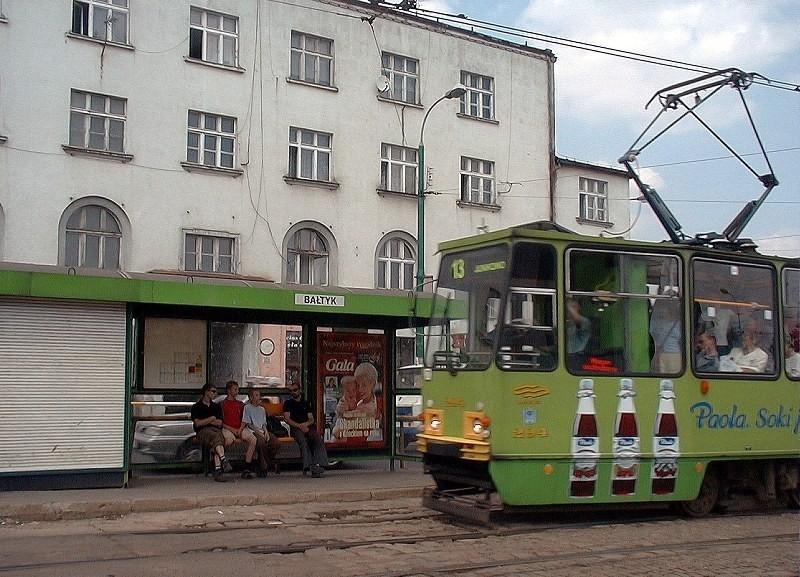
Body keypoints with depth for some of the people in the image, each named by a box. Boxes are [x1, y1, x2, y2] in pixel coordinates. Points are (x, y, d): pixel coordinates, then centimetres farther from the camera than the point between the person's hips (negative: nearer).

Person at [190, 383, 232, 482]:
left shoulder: (216, 407, 26)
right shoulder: (196, 407, 14)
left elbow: (220, 423, 14)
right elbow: (197, 423, 0)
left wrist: (206, 421, 2)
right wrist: (212, 419, 4)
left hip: (216, 430, 3)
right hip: (202, 431, -3)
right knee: (216, 437, -39)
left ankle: (217, 471, -49)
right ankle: (224, 460, -55)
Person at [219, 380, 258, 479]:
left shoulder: (240, 404, 20)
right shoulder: (222, 404, 8)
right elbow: (220, 422, 1)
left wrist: (240, 429, -4)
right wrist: (232, 429, -11)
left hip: (240, 429, 4)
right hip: (227, 429, -4)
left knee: (253, 439, -26)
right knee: (229, 440, -40)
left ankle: (247, 469, -24)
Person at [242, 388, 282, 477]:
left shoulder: (262, 409, 23)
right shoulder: (247, 408, 2)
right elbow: (248, 424, -5)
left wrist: (266, 432, -1)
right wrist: (260, 433, -12)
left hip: (262, 431, 6)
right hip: (253, 431, -6)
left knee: (277, 443, -21)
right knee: (261, 442, -37)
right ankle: (263, 467, -23)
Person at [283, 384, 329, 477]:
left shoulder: (306, 403, 26)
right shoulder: (287, 403, 17)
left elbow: (311, 419, 18)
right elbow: (286, 419, 3)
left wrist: (305, 424, -7)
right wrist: (299, 426, -11)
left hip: (307, 427, 3)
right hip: (295, 428, -3)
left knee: (319, 441, -29)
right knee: (302, 441, -37)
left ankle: (318, 464, -44)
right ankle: (310, 466, -48)